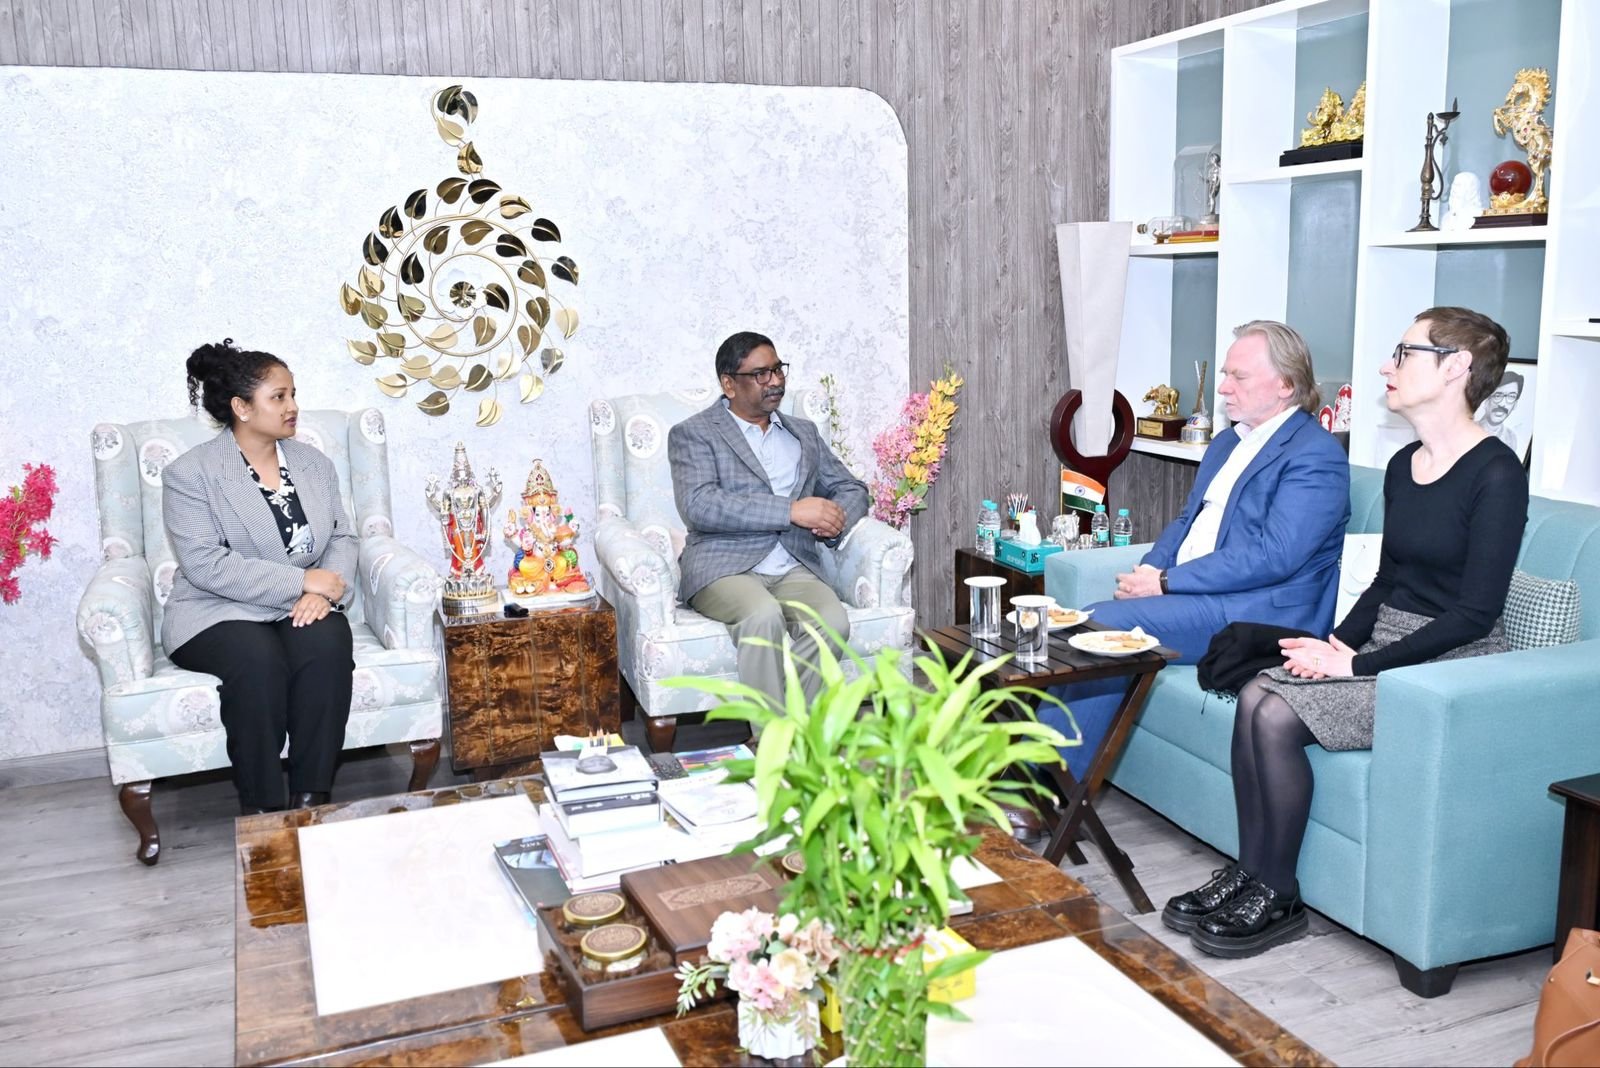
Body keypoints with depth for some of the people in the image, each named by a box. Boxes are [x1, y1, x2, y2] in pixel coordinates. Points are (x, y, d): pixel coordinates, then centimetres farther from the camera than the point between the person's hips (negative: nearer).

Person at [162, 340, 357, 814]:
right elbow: (206, 565, -17)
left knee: (326, 640, -31)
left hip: (302, 608, 4)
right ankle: (262, 811, -23)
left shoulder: (314, 463, 10)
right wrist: (302, 580, -21)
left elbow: (342, 537, 7)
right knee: (258, 656, -35)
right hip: (218, 613, -3)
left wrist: (324, 592, -15)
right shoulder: (190, 473, -7)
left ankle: (311, 800, -24)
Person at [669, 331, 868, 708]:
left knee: (833, 622, -28)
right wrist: (791, 510, -18)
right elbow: (699, 506, -12)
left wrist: (834, 520, -3)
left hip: (794, 568, 4)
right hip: (724, 568, -4)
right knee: (764, 615, -36)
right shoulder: (693, 434, 5)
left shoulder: (804, 432, 23)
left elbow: (851, 488, 23)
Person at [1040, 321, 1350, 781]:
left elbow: (1272, 557, -19)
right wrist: (1148, 569, 0)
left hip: (1256, 611, -8)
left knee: (1101, 625, -23)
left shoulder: (1317, 455, -10)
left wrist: (1166, 582, -18)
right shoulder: (1227, 442, 20)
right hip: (1191, 597, 8)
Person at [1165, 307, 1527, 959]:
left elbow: (1475, 612, -19)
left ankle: (1277, 899, -7)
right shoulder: (1403, 466, 11)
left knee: (1276, 714, -23)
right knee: (1256, 695, -17)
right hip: (1384, 648, 7)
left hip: (1450, 667, -7)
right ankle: (1251, 874, -9)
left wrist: (1358, 664, -20)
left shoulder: (1496, 473, -15)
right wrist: (1338, 641, 0)